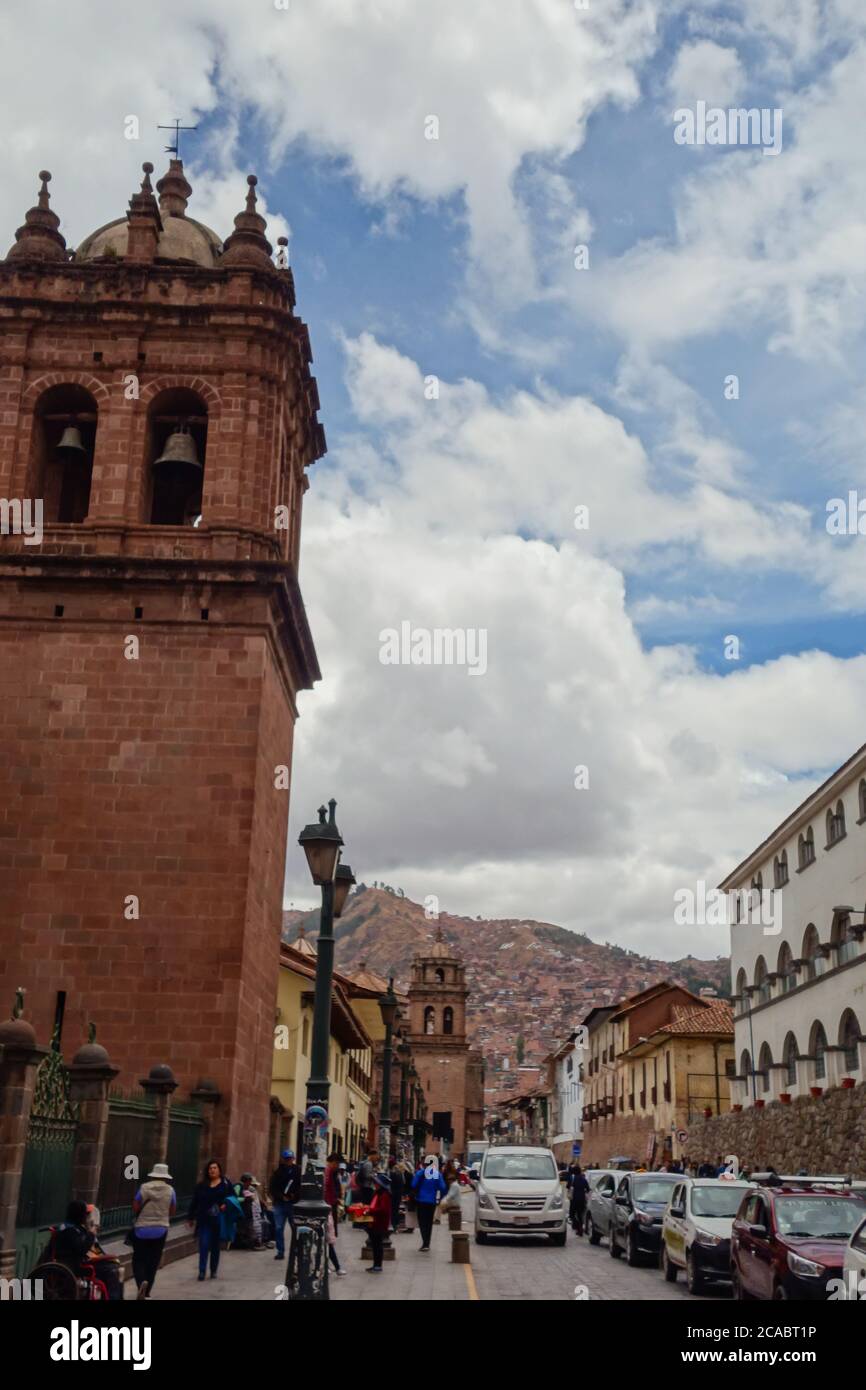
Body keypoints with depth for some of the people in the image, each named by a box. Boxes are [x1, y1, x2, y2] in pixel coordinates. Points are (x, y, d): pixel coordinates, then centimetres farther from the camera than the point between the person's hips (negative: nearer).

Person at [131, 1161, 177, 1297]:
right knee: (153, 1261, 12)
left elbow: (135, 1207, -6)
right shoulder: (170, 1190, -3)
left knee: (139, 1259, 8)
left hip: (142, 1229, -2)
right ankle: (147, 1292, 14)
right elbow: (172, 1211, 3)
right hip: (160, 1229, 2)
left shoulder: (144, 1187, -8)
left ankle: (142, 1281, -17)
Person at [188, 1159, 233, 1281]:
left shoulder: (226, 1184, 2)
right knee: (203, 1245, -7)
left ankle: (214, 1271, 22)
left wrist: (225, 1205, -16)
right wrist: (191, 1217, 6)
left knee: (215, 1246, 10)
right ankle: (202, 1271, -3)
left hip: (219, 1220, 0)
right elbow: (194, 1202, 8)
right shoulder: (201, 1185, 6)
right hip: (204, 1220, 0)